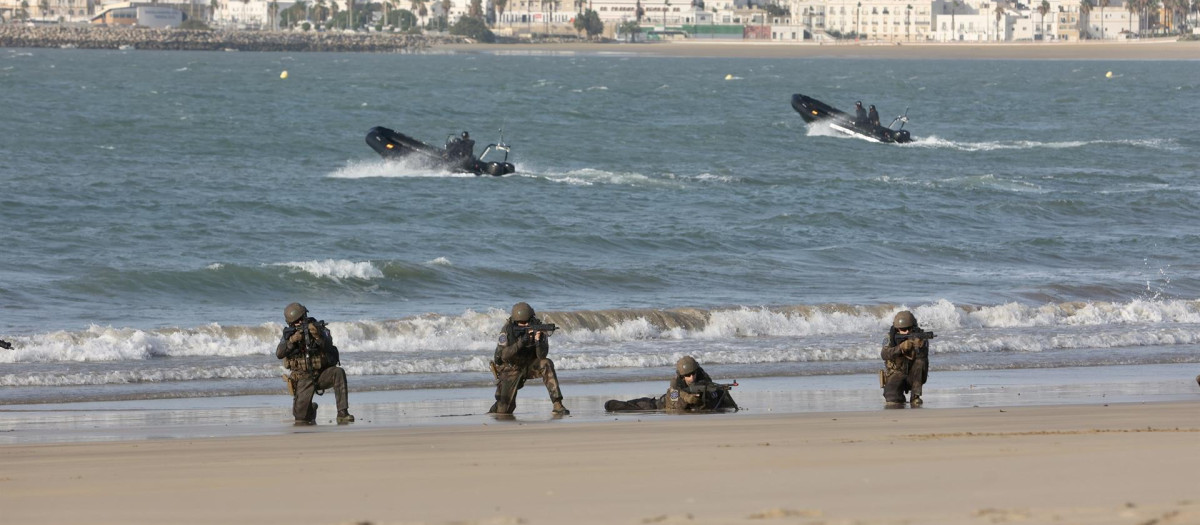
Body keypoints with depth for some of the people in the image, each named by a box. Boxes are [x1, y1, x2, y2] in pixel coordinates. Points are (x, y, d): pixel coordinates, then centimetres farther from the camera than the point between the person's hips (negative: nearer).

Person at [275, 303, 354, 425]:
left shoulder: (318, 328, -6)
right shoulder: (289, 334, -2)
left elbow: (328, 346, -24)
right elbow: (279, 354, -15)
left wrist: (318, 336, -42)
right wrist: (292, 340, -30)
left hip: (323, 374, -1)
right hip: (304, 378, 1)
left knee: (338, 373, -33)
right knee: (300, 416, -8)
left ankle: (342, 413, -32)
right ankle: (310, 410, 31)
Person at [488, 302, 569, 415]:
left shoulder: (538, 328, -18)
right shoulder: (508, 329, -20)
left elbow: (542, 356, -25)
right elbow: (503, 355, -30)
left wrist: (538, 341, -44)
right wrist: (521, 342, -40)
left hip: (530, 366, 1)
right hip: (511, 369, -1)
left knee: (546, 364, -30)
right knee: (504, 410, -6)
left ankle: (558, 405, -29)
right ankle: (493, 412, 33)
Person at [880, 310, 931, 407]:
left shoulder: (919, 336, -9)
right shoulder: (891, 337, -8)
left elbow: (923, 356, -24)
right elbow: (884, 355, -25)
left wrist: (919, 347, -45)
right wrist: (901, 347, -39)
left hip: (914, 376, 1)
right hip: (897, 373, -1)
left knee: (920, 362, -30)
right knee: (892, 399, -26)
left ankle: (915, 396, -17)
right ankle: (900, 398, 12)